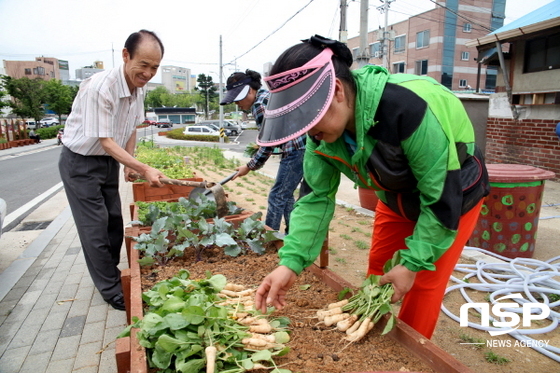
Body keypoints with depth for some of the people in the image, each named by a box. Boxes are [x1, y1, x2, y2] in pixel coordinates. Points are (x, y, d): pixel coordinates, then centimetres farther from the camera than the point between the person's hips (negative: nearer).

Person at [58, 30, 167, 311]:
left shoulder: (138, 88, -4)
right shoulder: (100, 87, -29)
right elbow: (105, 141, -27)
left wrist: (130, 165, 6)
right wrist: (143, 169, -31)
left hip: (109, 161, 7)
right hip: (81, 163, -7)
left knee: (115, 223, 11)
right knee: (95, 229, -2)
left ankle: (111, 274, 30)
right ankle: (111, 290, 12)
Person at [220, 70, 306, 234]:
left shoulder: (260, 104, -15)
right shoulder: (265, 94, 15)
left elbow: (268, 144, -14)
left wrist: (249, 167, -5)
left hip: (296, 150, -10)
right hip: (303, 146, 10)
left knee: (277, 196, -2)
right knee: (286, 195, 16)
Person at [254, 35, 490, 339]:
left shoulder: (407, 109, -40)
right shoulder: (322, 130, -20)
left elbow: (443, 198, -30)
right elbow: (316, 196, -15)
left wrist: (414, 263, -24)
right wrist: (291, 262, -25)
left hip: (453, 195, -5)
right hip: (397, 198, 6)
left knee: (424, 285, -3)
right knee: (376, 275, 9)